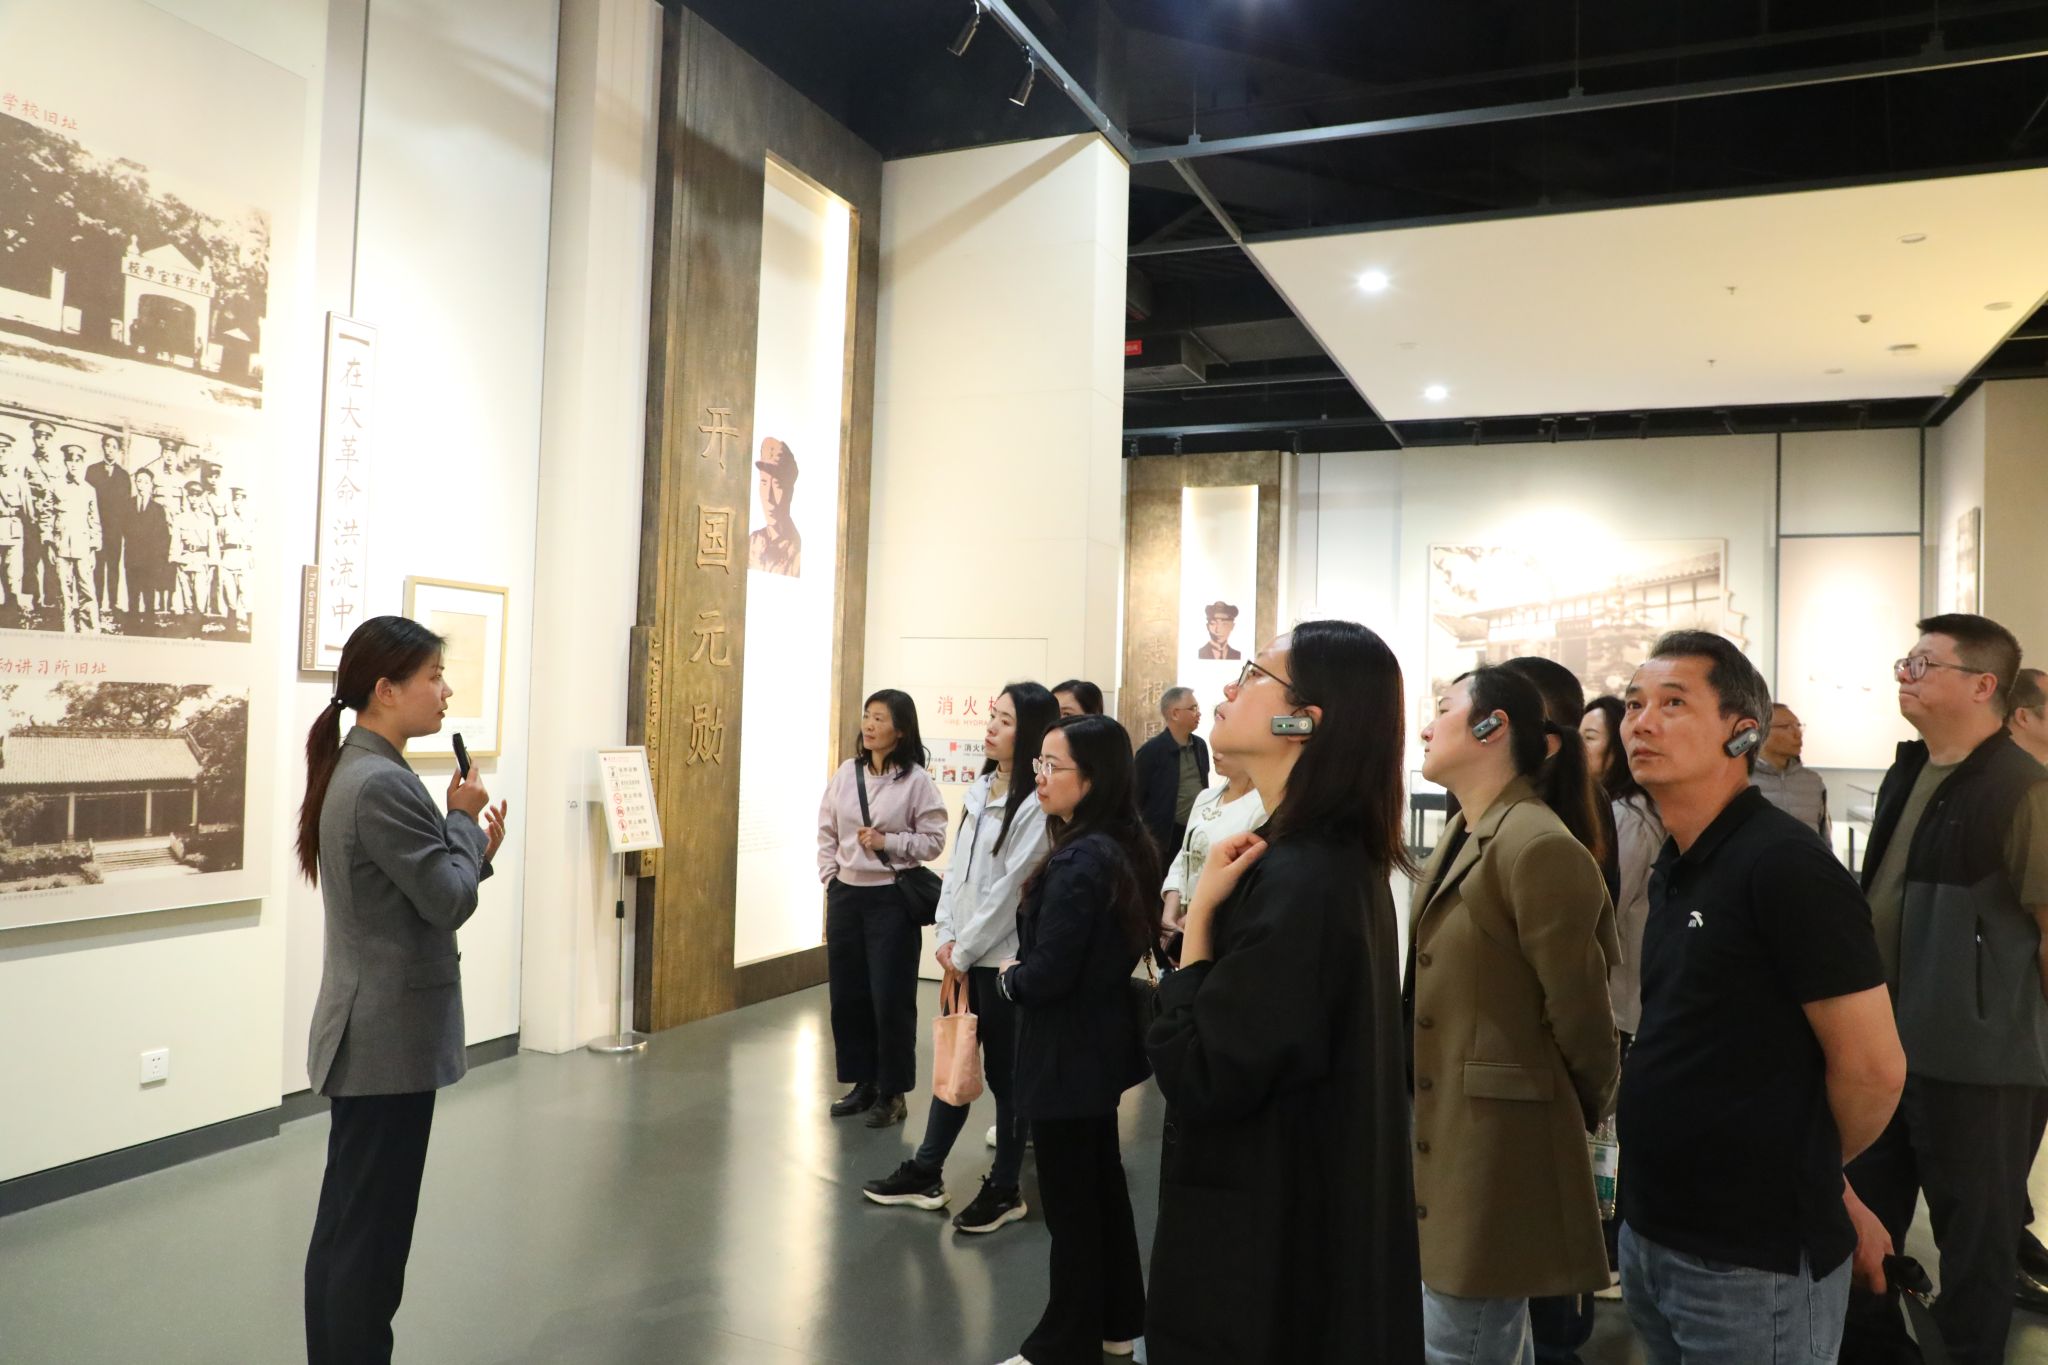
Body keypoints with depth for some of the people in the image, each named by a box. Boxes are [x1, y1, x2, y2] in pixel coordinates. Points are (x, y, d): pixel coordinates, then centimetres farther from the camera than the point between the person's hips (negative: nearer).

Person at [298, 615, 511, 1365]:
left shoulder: (357, 771, 10)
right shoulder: (382, 783, -22)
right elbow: (448, 902, -18)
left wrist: (476, 848, 3)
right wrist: (465, 818, -5)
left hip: (368, 1033, 10)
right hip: (390, 1036, -10)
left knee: (345, 1226, 18)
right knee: (371, 1235, 2)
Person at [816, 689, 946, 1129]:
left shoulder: (917, 780, -9)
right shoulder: (845, 773, 4)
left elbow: (934, 840, -6)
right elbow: (826, 833, 10)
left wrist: (888, 842, -16)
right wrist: (830, 880, 3)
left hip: (892, 898, -5)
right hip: (845, 895, 5)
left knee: (890, 998, 0)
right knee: (846, 994, 11)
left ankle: (892, 1092, 15)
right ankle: (862, 1083, 26)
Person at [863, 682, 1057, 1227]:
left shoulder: (1035, 805, -16)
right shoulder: (979, 789, 8)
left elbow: (1009, 887, -17)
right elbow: (957, 868, 9)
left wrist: (966, 949, -12)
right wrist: (945, 937, 1)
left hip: (1002, 956, -7)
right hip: (961, 953, 7)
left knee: (1003, 1071, 6)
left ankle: (1005, 1190, 21)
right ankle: (926, 1173, 29)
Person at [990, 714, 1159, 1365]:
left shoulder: (1078, 861, -26)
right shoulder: (1125, 848, 3)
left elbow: (1045, 976, -26)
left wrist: (1009, 976, -5)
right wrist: (1025, 971, 4)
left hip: (1067, 1054, -9)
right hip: (1103, 1042, 9)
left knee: (1069, 1202, 5)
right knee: (1102, 1183, 21)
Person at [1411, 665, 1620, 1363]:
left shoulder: (1540, 847, -21)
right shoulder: (1461, 839, 9)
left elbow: (1578, 1013, -15)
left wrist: (1586, 1112, 1)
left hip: (1499, 1140, -9)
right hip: (1447, 1130, 9)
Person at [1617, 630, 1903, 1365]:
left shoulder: (1785, 863, -17)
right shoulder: (1673, 868, 8)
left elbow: (1874, 1068, -17)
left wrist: (1800, 1172, 0)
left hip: (1755, 1258, -8)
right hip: (1649, 1233, 8)